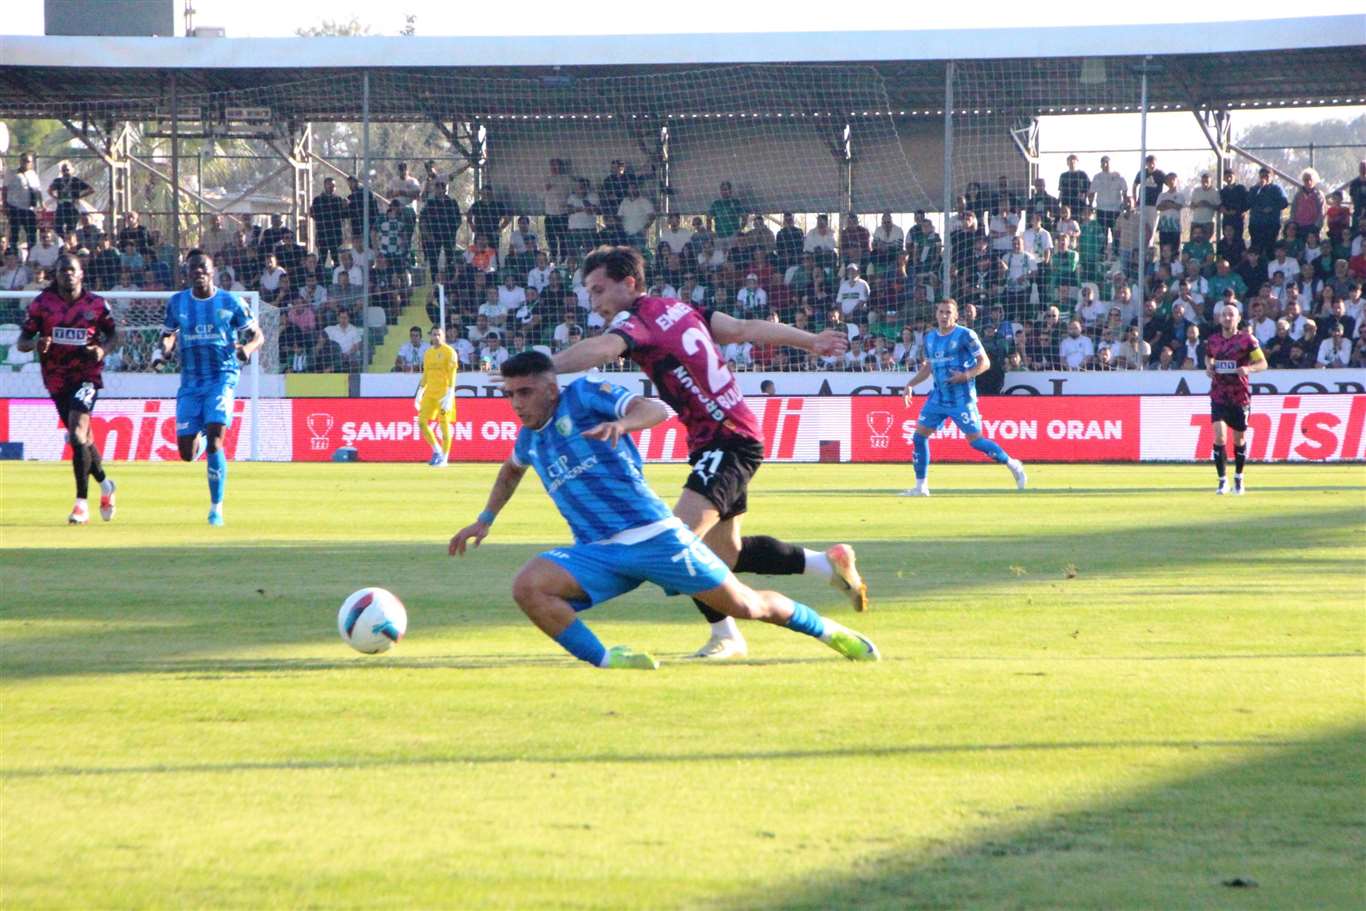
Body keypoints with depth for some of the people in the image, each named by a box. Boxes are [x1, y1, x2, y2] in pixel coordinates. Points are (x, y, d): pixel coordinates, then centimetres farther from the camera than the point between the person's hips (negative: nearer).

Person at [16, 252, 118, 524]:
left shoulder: (96, 305, -3)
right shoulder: (41, 304, -1)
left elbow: (113, 333, 11)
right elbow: (21, 341, 1)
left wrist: (103, 349, -10)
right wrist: (35, 343, -22)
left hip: (86, 376, -3)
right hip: (56, 378, 3)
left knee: (77, 434, -19)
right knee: (80, 438, 13)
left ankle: (82, 504, -17)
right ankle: (104, 484, 40)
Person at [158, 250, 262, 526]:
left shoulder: (230, 302, -1)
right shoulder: (176, 303, 6)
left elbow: (258, 335, 5)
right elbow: (168, 335, 19)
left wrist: (247, 348, -18)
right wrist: (166, 348, -6)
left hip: (222, 378, -3)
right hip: (190, 381, 3)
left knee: (214, 443, -19)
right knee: (187, 453, 0)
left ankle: (216, 508, -7)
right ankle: (200, 438, 40)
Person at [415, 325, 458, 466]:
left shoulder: (449, 352, -5)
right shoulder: (428, 353, 15)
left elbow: (452, 375, -11)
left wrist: (449, 394, -19)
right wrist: (419, 393, 15)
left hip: (443, 393, -7)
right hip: (429, 393, 7)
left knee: (444, 424, -5)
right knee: (422, 422, 0)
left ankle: (444, 458, 1)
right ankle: (437, 451, 14)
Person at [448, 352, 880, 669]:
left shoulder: (584, 396, -5)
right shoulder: (530, 437, 15)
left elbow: (657, 409, -20)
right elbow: (511, 471, 41)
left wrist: (621, 423, -40)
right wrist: (485, 520, 32)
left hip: (652, 535, -5)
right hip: (598, 552, 5)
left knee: (746, 606, 0)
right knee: (528, 586, -23)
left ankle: (829, 631, 26)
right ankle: (603, 659, -19)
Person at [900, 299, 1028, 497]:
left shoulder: (965, 335, -9)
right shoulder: (930, 338, 11)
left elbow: (985, 362, -9)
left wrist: (966, 375, -24)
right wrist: (910, 384, 8)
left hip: (962, 399, -6)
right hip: (938, 397, 6)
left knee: (975, 440, -8)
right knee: (920, 434, -2)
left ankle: (1012, 464, 12)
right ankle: (921, 486, 5)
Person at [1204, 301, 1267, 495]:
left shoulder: (1247, 339, -6)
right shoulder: (1213, 340, 3)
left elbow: (1263, 363, -4)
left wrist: (1248, 368, -24)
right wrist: (1208, 367, 1)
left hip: (1240, 396, -1)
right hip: (1219, 396, 1)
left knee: (1239, 439, 10)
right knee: (1219, 436, -15)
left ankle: (1238, 477, 32)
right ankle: (1222, 480, -7)